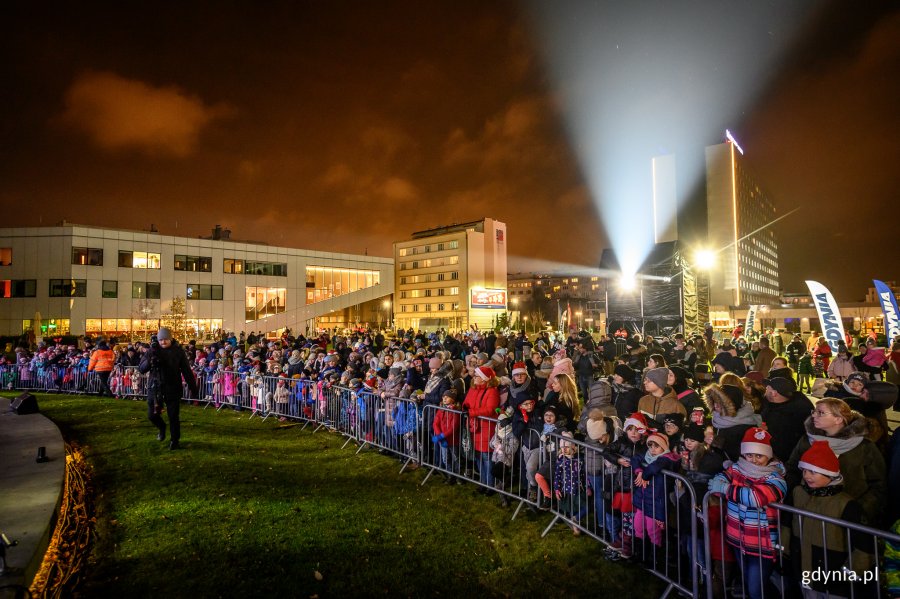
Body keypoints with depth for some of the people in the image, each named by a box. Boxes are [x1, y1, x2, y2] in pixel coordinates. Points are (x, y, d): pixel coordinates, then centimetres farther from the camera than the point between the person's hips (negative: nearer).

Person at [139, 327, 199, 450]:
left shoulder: (178, 351, -2)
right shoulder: (152, 350, 1)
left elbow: (187, 371, 0)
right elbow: (141, 369, -2)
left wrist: (193, 387, -1)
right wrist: (150, 360, -22)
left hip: (173, 389, -2)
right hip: (155, 388, 2)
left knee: (173, 416, 1)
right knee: (152, 415, 5)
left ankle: (175, 440, 18)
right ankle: (162, 427, 37)